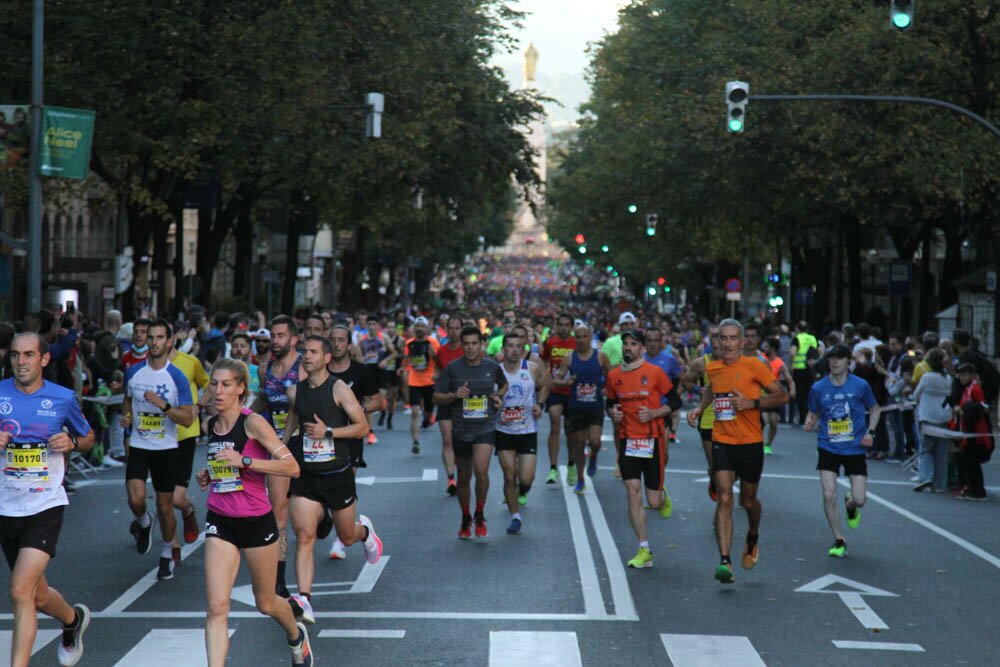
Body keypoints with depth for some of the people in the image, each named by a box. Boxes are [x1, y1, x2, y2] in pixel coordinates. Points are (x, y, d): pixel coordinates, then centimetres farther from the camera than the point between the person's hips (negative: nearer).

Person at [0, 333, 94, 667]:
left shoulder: (63, 398, -2)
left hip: (45, 506, -3)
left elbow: (88, 437, 13)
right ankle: (74, 620, 47)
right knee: (38, 595, 15)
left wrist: (71, 442, -9)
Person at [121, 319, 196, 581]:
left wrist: (163, 405, -24)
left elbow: (188, 418, -11)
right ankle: (143, 523, 19)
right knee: (136, 499, -17)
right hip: (138, 447, 2)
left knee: (165, 507, 5)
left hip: (166, 449, -2)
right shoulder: (134, 372, 1)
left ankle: (167, 555, 26)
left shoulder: (177, 377, -9)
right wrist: (125, 416, -1)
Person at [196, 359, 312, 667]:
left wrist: (244, 461, -27)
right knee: (216, 607, -10)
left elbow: (292, 467, -20)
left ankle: (297, 636, 46)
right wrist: (210, 476, 6)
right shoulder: (212, 425, 6)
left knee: (265, 603, 14)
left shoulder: (253, 423, -13)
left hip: (257, 522, -4)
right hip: (220, 523, 4)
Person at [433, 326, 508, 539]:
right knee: (463, 477, 12)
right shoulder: (453, 368, -4)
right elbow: (436, 397, -1)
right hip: (461, 430, 1)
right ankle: (465, 520, 33)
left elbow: (504, 384, 22)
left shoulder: (492, 367, 0)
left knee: (481, 471, -20)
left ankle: (480, 516, 1)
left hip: (485, 428, -1)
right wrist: (454, 395, -18)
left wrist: (499, 397, 2)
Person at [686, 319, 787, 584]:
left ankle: (753, 536, 47)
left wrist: (752, 403, -19)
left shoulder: (753, 366, -8)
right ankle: (724, 561, -18)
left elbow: (782, 396, -7)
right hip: (722, 442, 2)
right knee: (724, 499, -12)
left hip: (751, 443, -2)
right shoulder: (712, 368, 5)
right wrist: (699, 409, 11)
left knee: (748, 500, 13)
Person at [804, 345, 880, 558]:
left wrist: (870, 432, -3)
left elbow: (875, 409, 11)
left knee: (859, 500, -4)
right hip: (828, 449, 0)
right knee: (829, 496, -10)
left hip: (855, 449, 0)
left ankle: (850, 505, 36)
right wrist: (810, 423, -13)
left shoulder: (860, 385, -4)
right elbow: (813, 414, 10)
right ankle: (839, 541, 8)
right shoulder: (818, 388, -2)